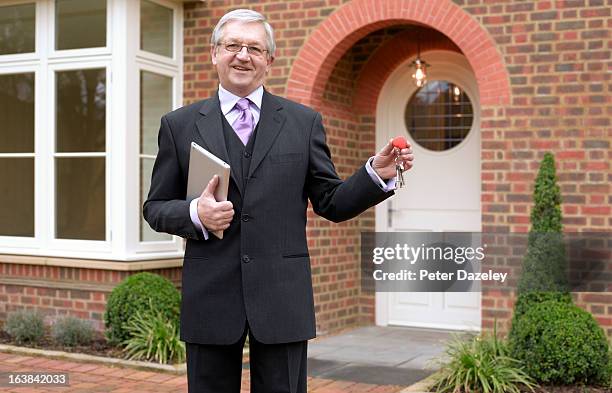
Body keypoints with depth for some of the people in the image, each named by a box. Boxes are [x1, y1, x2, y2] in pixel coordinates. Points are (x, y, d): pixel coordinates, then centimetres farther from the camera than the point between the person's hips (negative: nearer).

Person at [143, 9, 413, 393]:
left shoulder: (304, 122, 7)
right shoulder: (180, 125, 6)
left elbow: (331, 203, 7)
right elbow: (156, 207, 8)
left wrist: (377, 173, -10)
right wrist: (195, 214, -13)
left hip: (282, 297, 0)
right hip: (210, 297, 0)